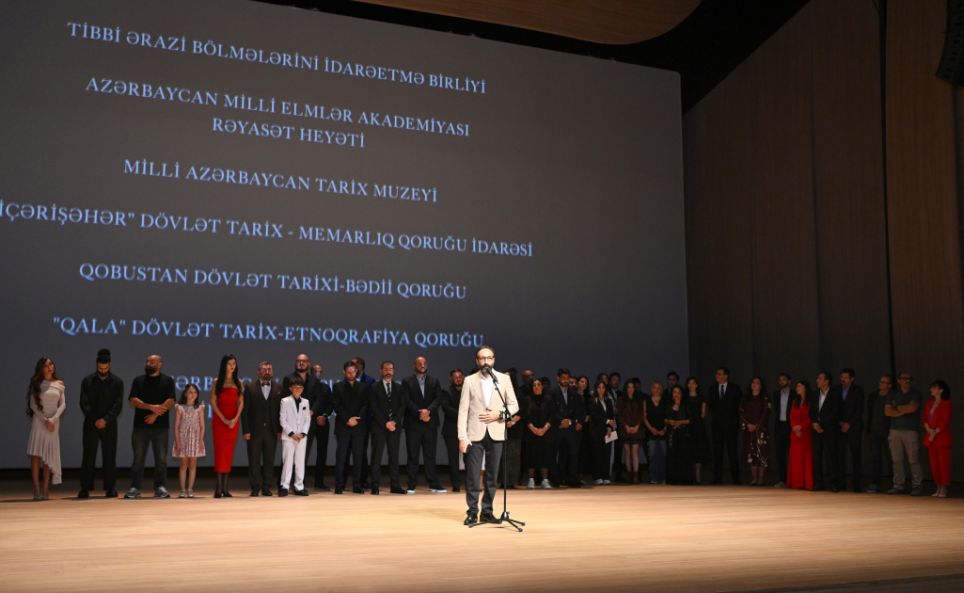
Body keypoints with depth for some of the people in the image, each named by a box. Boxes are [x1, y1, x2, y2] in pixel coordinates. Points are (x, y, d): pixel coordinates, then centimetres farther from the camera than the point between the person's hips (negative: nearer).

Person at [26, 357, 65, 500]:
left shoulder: (59, 385, 8)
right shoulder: (36, 384, 4)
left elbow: (63, 404, 3)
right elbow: (33, 405, -1)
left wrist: (53, 419, -11)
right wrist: (45, 420, -11)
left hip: (54, 422, 2)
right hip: (38, 421, -2)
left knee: (49, 456, 0)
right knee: (36, 454, -9)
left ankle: (45, 489, 0)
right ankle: (37, 489, -10)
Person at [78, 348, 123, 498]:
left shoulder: (117, 382, 3)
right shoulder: (87, 381, 4)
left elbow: (118, 405, -3)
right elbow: (84, 403, -2)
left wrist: (105, 420, -15)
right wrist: (95, 420, -13)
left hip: (109, 425, 0)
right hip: (91, 424, 0)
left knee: (109, 457, 1)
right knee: (88, 456, 0)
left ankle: (110, 488, 6)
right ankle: (85, 488, 4)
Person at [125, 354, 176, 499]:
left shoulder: (167, 380, 6)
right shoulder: (138, 380, 11)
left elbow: (170, 401, -5)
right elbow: (133, 400, -2)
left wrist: (155, 414, -14)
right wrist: (150, 407, -16)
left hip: (161, 425, -1)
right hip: (140, 425, 1)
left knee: (161, 458, 0)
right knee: (138, 458, 1)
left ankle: (160, 487, 5)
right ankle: (135, 488, 5)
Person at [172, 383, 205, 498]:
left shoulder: (199, 408, 4)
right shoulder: (180, 407, 1)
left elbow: (202, 426, 3)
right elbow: (176, 426, 0)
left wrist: (201, 441, -6)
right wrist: (177, 442, -7)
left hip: (195, 438, 1)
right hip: (183, 437, -1)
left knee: (192, 465, 1)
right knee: (184, 465, 1)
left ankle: (190, 490, 6)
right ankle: (183, 490, 4)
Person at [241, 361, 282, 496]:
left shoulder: (278, 388, 7)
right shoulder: (250, 387, 1)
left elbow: (280, 410, 6)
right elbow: (245, 410, -1)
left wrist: (280, 429, -1)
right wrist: (245, 431, -7)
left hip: (271, 431, 2)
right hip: (254, 430, -2)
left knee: (269, 461, 5)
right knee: (254, 461, 2)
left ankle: (267, 487, 13)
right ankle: (255, 488, 9)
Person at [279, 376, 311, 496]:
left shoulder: (305, 402, 10)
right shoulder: (285, 401, 0)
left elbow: (307, 420, 9)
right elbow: (282, 420, -4)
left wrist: (303, 433, -4)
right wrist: (291, 433, -10)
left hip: (302, 436, 3)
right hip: (288, 436, -3)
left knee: (300, 462, 4)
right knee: (288, 461, -4)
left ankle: (299, 487, 9)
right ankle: (284, 486, 0)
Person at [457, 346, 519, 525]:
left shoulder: (504, 379, 6)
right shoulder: (469, 380, 3)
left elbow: (514, 406, 8)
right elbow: (463, 410, -1)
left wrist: (499, 414, -10)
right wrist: (462, 437, -8)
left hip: (496, 433, 1)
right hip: (475, 433, -1)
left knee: (491, 475, 5)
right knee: (472, 475, -4)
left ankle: (487, 511, 15)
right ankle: (472, 512, 5)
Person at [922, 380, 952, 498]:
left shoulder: (946, 403, -3)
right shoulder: (929, 404, 16)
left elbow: (944, 421, -10)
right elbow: (925, 419, 9)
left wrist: (935, 433, -14)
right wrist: (929, 430, -9)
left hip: (942, 438, -6)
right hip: (930, 438, 6)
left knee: (943, 463, -6)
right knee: (934, 464, 6)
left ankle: (944, 490, -3)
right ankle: (938, 488, 12)